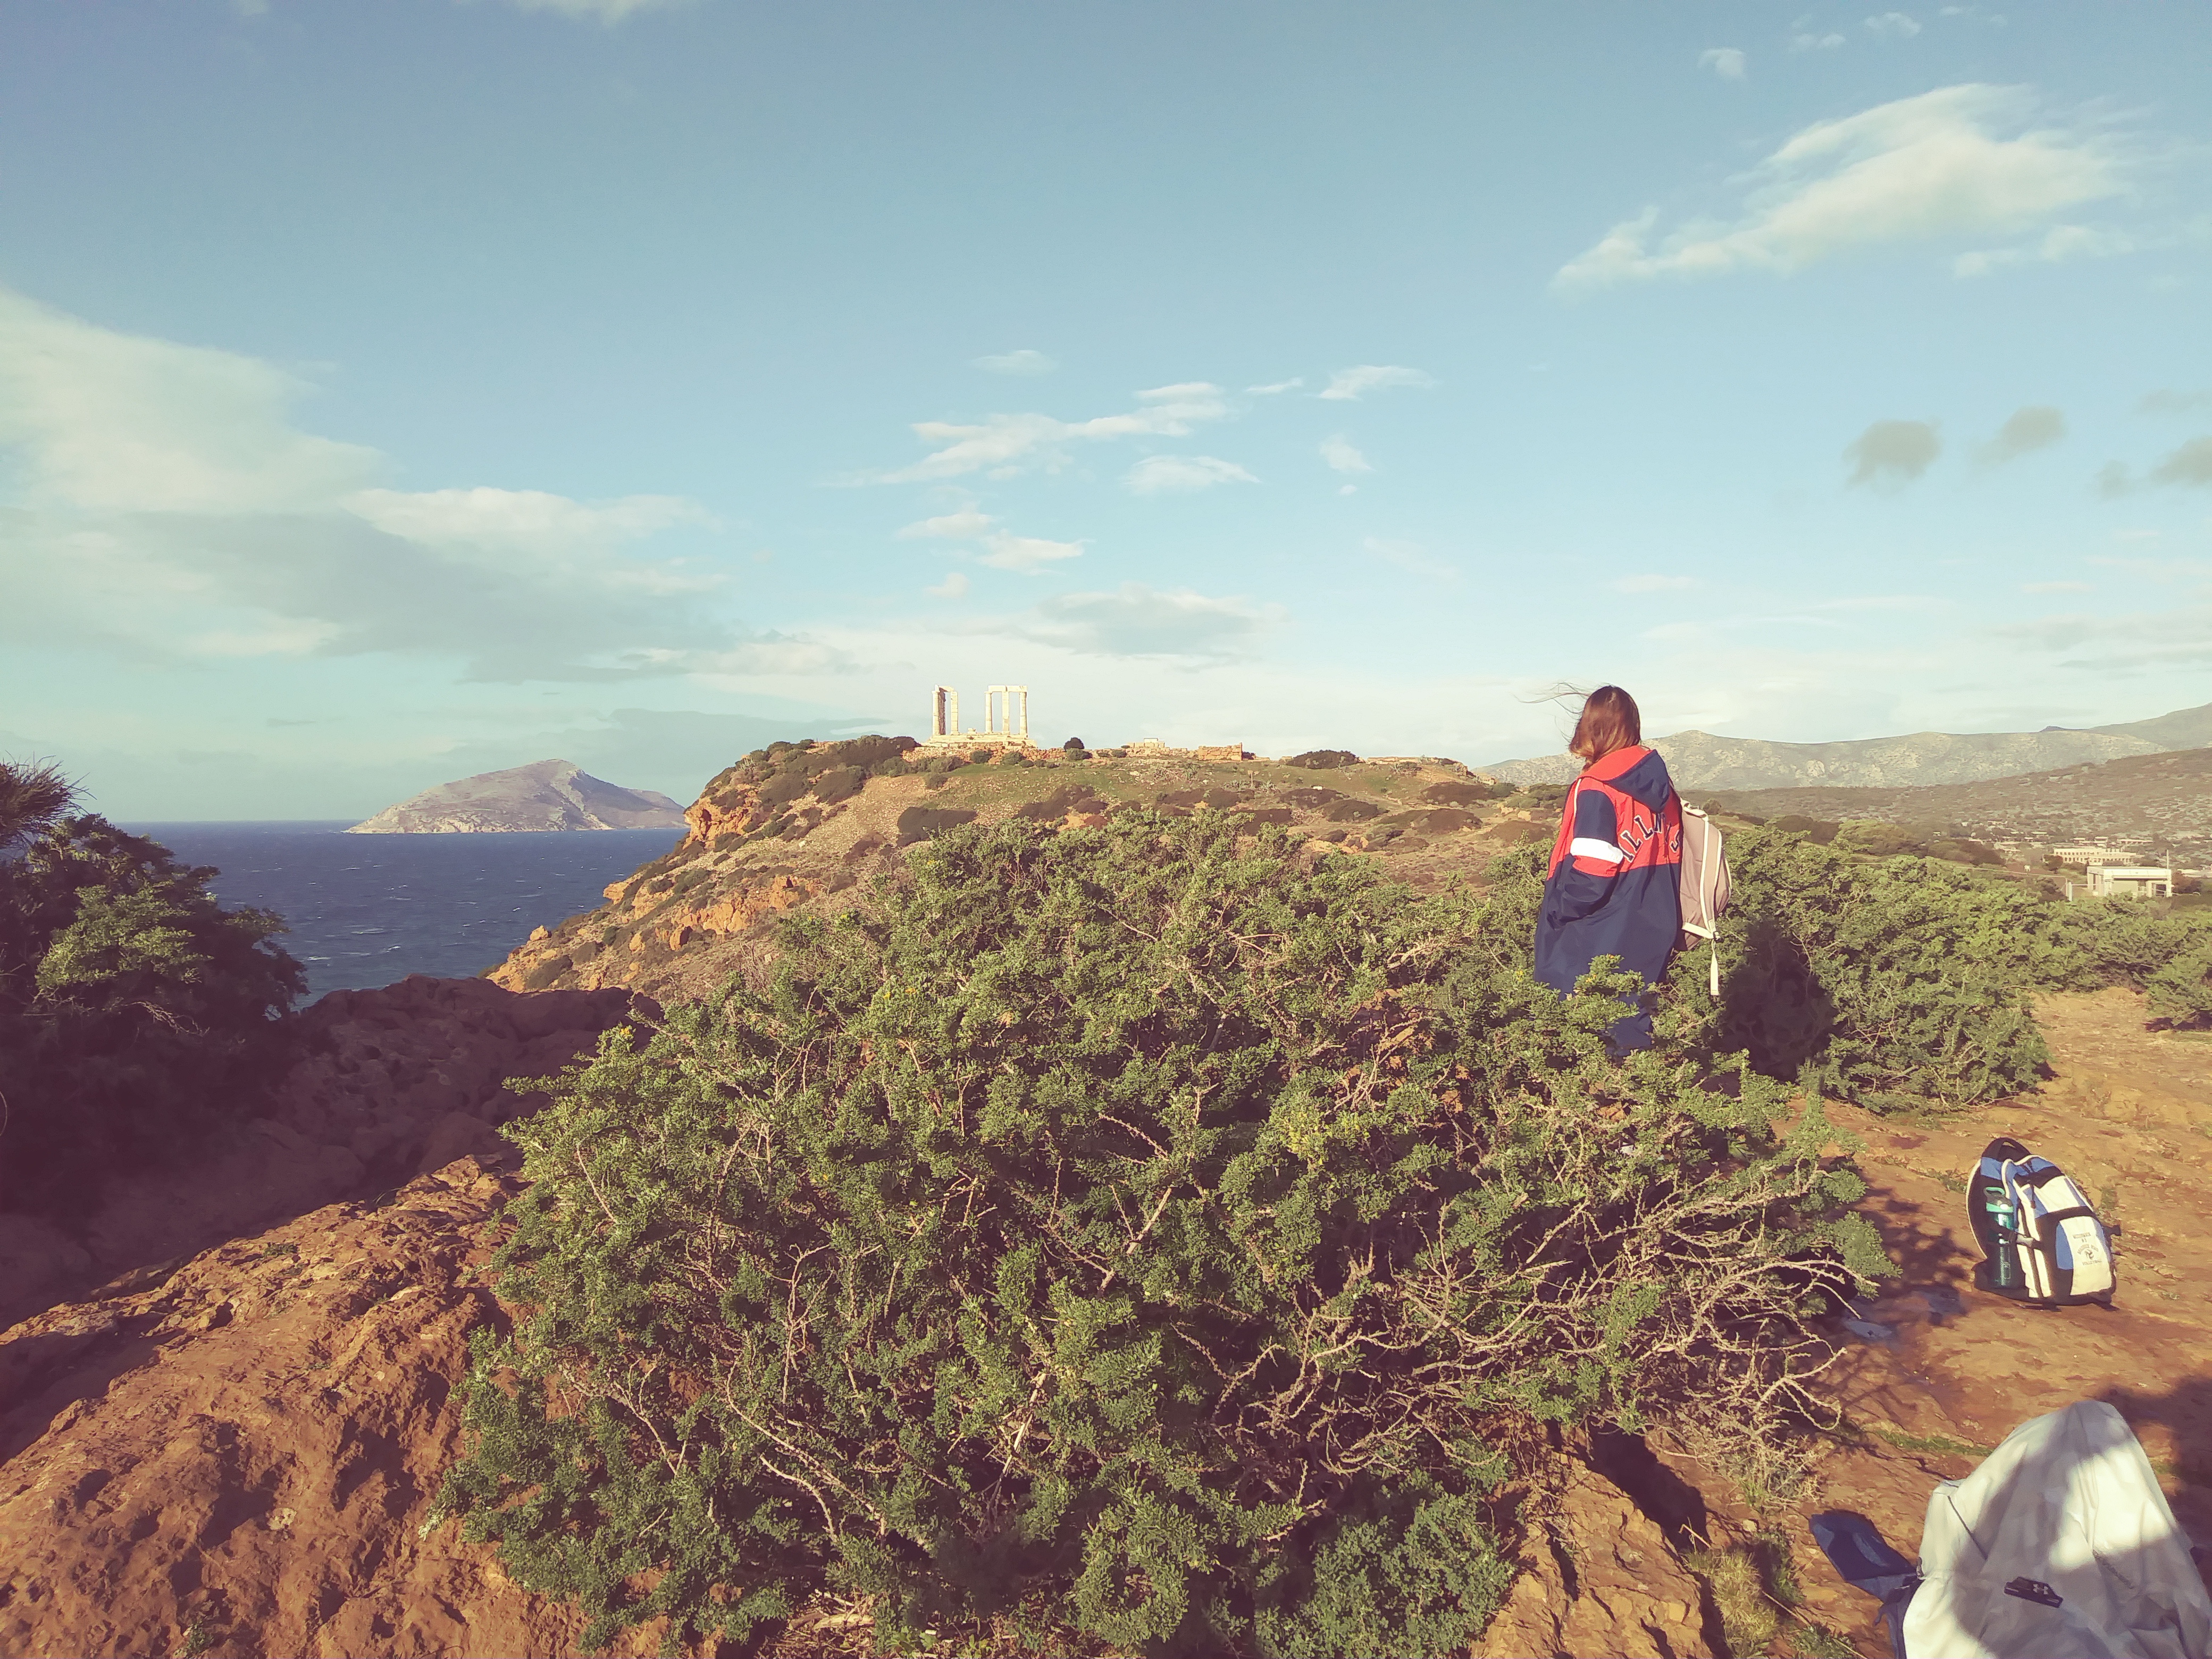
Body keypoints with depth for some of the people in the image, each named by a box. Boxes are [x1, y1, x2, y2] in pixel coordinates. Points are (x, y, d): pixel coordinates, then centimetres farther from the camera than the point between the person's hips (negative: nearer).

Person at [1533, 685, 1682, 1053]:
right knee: (1635, 1028, 16)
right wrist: (1655, 919, 19)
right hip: (1651, 945, 8)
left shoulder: (1596, 791, -17)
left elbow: (1590, 876, -22)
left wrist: (1554, 912, -7)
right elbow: (1671, 861, 11)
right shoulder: (1661, 788, 6)